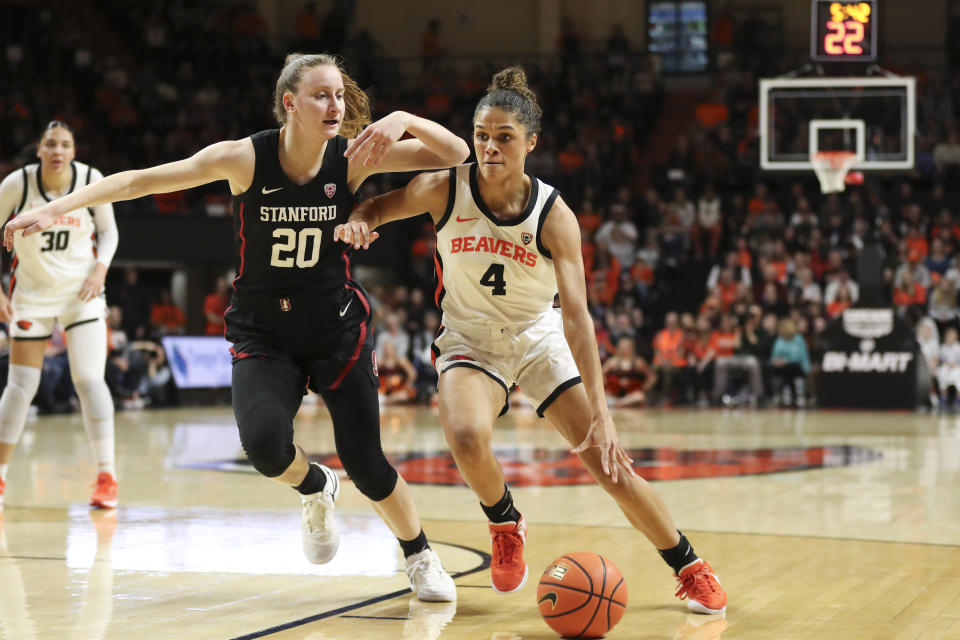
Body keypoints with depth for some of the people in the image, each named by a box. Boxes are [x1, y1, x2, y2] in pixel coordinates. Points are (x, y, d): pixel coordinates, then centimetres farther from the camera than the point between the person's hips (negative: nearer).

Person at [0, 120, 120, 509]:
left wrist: (100, 268, -12)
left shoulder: (91, 180, -10)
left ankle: (106, 477, -7)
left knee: (89, 380, -12)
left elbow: (108, 231, 6)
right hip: (32, 294, 0)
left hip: (81, 292, 0)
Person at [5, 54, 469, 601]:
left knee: (367, 464, -4)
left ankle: (421, 557, 25)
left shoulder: (353, 156, -11)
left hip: (338, 328, 1)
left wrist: (404, 120, -30)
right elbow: (142, 180, -13)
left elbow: (456, 154, -12)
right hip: (263, 333, -1)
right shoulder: (246, 158, -14)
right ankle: (316, 489, 10)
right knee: (265, 443, -26)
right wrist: (58, 207, -21)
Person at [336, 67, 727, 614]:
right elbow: (380, 206, 3)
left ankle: (691, 569, 12)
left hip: (540, 337, 0)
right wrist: (358, 220, -24)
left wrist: (600, 410, -34)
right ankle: (505, 525, 2)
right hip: (470, 338, 1)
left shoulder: (554, 215, -21)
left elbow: (576, 314, -27)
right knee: (468, 438, -31)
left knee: (608, 461, -7)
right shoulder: (446, 189, -17)